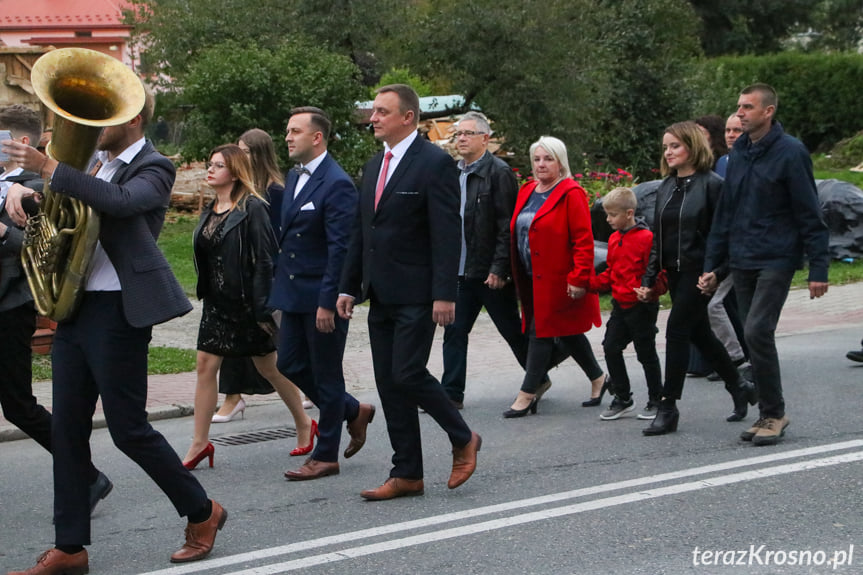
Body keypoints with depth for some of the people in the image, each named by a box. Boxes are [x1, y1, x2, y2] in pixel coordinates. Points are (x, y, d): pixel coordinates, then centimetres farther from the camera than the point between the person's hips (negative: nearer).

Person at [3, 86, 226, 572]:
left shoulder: (154, 168, -6)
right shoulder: (94, 160, 15)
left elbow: (121, 201, -27)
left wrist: (49, 167, -31)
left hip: (117, 313, -8)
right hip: (74, 309, 8)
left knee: (128, 428, -3)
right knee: (67, 429, 7)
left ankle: (202, 513, 16)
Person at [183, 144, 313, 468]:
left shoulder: (252, 208, -14)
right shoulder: (209, 211, 9)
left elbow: (265, 261, -17)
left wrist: (262, 309, -19)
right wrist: (205, 294, 13)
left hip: (247, 304, -7)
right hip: (217, 303, 7)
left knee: (269, 367, 6)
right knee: (205, 365, 1)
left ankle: (304, 425, 26)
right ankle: (200, 443, 6)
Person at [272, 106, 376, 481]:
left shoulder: (337, 184, -16)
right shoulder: (294, 176, 12)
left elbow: (340, 249, -20)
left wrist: (327, 302, -22)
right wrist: (280, 287, 16)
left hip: (323, 296, -9)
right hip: (294, 295, 9)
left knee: (326, 375, 2)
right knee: (291, 366, 13)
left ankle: (326, 456, 13)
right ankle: (353, 411, 31)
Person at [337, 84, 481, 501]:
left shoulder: (434, 163, -9)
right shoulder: (374, 166, 15)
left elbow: (447, 235, -15)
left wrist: (444, 294, -20)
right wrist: (349, 287, 14)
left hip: (416, 295, -8)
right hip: (381, 295, 8)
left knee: (407, 373, -13)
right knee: (388, 383, 7)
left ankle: (463, 440, 11)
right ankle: (407, 474, 15)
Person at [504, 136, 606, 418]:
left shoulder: (571, 194, -11)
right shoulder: (527, 192, 12)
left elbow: (583, 240, -15)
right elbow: (516, 233, 17)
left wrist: (578, 279, -21)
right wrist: (516, 276, 12)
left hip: (557, 280, -8)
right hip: (532, 279, 8)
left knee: (541, 332, -6)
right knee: (565, 332, 16)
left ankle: (527, 394, 0)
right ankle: (598, 378, 32)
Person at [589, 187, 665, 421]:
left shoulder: (646, 238, -15)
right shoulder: (614, 239, 10)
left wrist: (652, 290, -31)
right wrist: (590, 283, 5)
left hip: (642, 306, -7)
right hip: (620, 304, 7)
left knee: (646, 353, 3)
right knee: (611, 348, 3)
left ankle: (656, 400, 18)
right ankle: (622, 399, 16)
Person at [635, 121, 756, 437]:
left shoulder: (711, 184, -9)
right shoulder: (665, 188, 12)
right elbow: (657, 238, 14)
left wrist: (713, 274, -19)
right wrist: (648, 279, 9)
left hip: (698, 271, -7)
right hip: (675, 272, 8)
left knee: (677, 330, -10)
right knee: (699, 333, 14)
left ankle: (668, 407, -3)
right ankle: (739, 387, 32)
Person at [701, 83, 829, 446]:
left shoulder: (790, 152, -8)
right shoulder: (738, 153, 11)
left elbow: (810, 215, -9)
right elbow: (726, 212, 16)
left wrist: (818, 268, -12)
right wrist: (712, 264, 13)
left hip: (777, 259, -6)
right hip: (742, 262, 7)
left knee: (757, 332, -16)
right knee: (755, 337, 8)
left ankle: (773, 413, -3)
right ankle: (769, 415, 17)